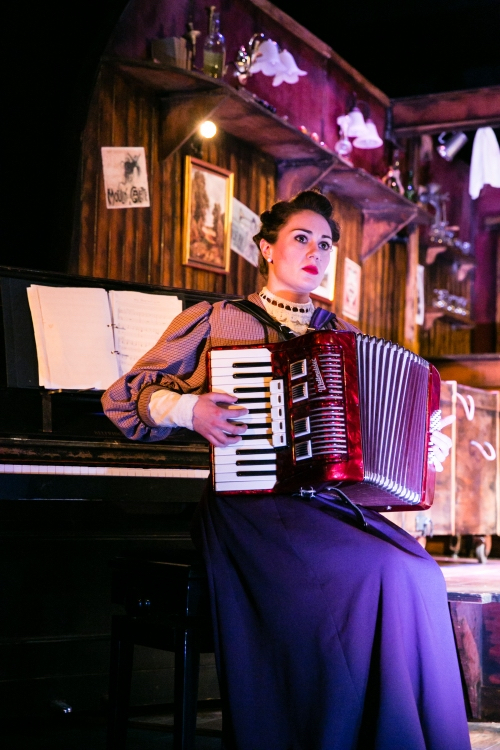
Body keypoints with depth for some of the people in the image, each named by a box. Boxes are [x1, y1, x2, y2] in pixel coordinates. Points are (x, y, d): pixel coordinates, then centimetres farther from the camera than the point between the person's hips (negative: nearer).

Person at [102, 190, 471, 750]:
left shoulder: (342, 336, 25)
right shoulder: (217, 320, 12)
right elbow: (125, 396, 9)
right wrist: (187, 409, -10)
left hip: (332, 503, 4)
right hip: (252, 504, -4)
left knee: (419, 575, -27)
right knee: (369, 577, -31)